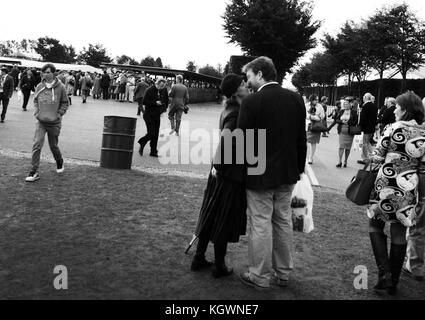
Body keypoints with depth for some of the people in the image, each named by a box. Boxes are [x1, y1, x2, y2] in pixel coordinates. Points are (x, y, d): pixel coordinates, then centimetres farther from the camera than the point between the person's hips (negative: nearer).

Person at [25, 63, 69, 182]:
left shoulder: (60, 87, -7)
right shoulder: (39, 87, 1)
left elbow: (65, 103, 2)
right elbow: (35, 100, 16)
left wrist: (59, 114, -8)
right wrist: (36, 112, 2)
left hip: (54, 123, -2)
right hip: (41, 122, 2)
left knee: (53, 146, 12)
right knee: (37, 145, -10)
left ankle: (60, 163, 42)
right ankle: (34, 172, -5)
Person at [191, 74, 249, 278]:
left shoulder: (229, 109, 10)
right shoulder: (237, 114, -17)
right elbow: (224, 139, -27)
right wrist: (217, 166, -20)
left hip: (222, 170, 8)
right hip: (232, 172, -8)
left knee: (211, 214, 15)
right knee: (224, 218, 3)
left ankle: (199, 258, 25)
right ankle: (219, 265, 17)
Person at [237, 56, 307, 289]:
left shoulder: (252, 101, -15)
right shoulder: (296, 98, 2)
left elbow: (241, 140, -12)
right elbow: (301, 139, 6)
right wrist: (299, 168, 15)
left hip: (259, 174, -6)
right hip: (288, 173, 6)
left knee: (260, 225, 4)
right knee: (283, 221, 17)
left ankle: (260, 276, 17)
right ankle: (284, 272, 29)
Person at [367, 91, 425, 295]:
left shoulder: (395, 128, -11)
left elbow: (377, 157, -7)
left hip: (387, 186, -5)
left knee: (375, 226, 11)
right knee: (399, 233, 11)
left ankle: (384, 274, -1)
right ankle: (393, 283, 19)